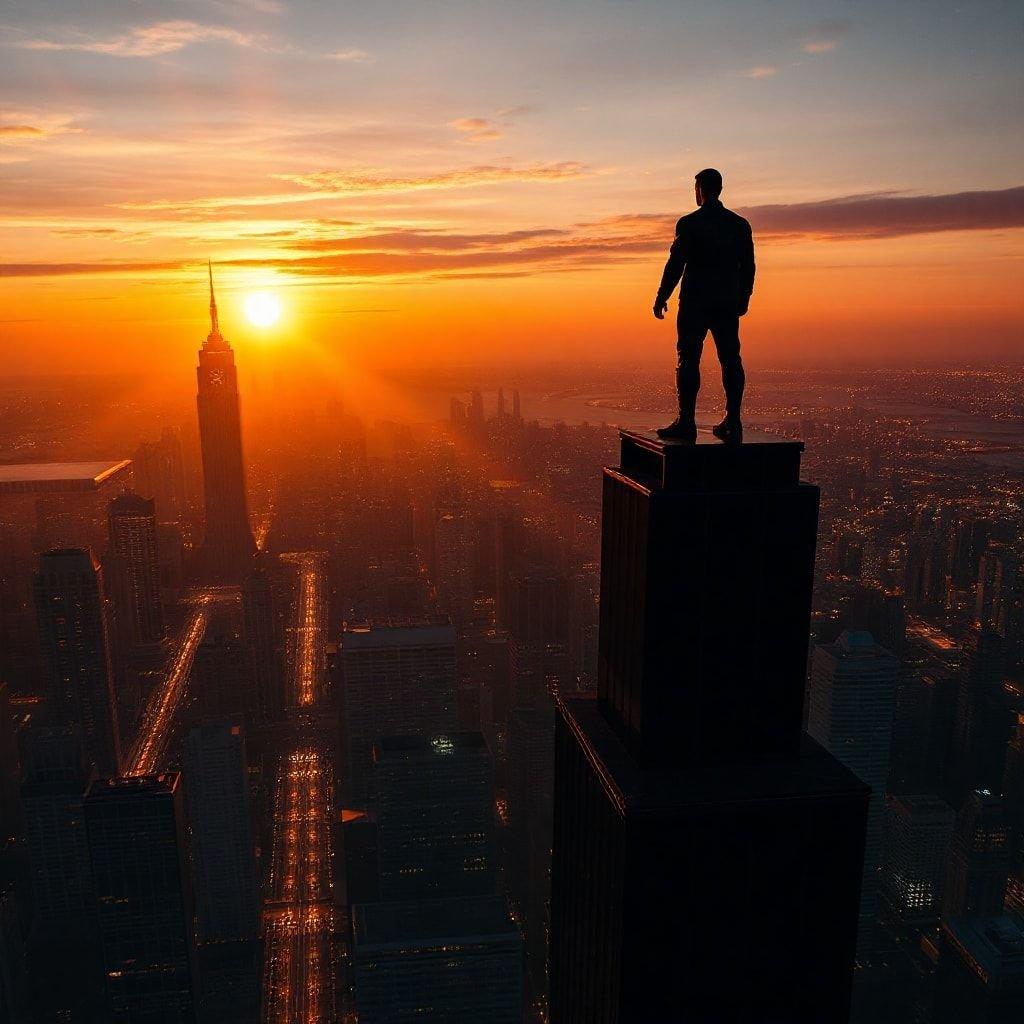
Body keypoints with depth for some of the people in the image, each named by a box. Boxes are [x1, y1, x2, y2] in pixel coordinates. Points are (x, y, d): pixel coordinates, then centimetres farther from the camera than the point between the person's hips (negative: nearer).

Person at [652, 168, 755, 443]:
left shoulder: (689, 223, -5)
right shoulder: (740, 224, 9)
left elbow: (675, 263, -8)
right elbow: (748, 266, 11)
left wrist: (661, 297, 0)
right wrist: (743, 299, 21)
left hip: (695, 302, -4)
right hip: (728, 304, 5)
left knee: (688, 359, -3)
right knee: (731, 360, 6)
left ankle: (686, 422, -6)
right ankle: (733, 424, 5)